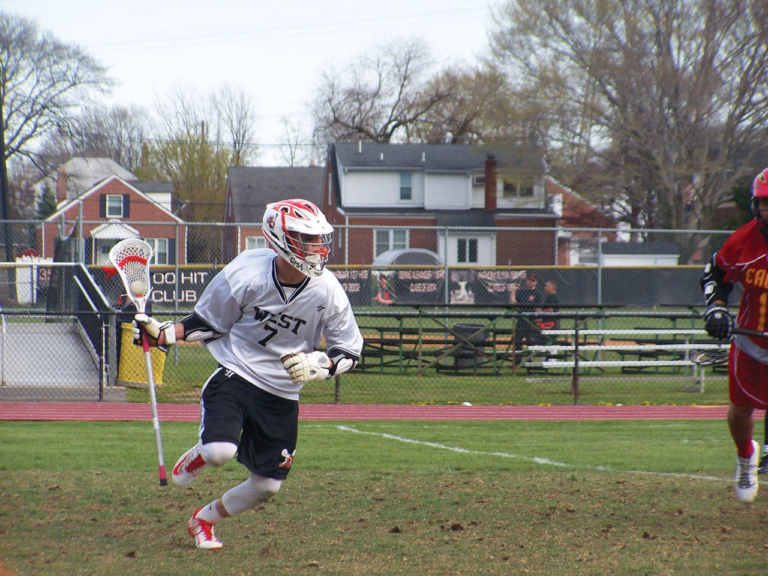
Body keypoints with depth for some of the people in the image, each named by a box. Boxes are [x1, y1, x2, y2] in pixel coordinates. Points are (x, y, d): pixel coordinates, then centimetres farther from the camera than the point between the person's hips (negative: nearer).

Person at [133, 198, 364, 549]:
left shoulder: (327, 291, -11)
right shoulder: (245, 273, -15)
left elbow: (350, 351, -1)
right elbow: (208, 324, 0)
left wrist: (317, 365, -20)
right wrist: (161, 334, -11)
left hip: (282, 394, 3)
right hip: (235, 376, -3)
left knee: (266, 487, 5)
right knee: (220, 452, -28)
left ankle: (204, 519, 34)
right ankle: (196, 456, 12)